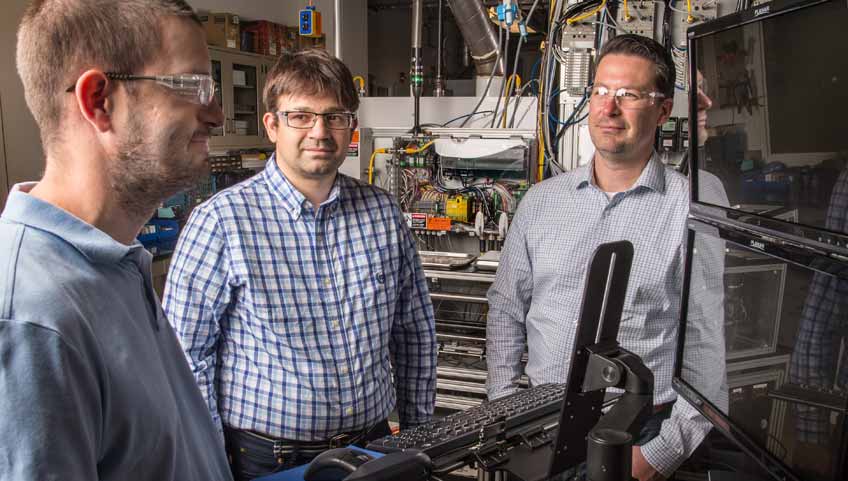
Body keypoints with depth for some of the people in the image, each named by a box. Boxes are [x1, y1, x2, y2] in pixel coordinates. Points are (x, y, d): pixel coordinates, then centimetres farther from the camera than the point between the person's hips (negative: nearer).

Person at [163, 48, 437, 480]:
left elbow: (416, 330, 6)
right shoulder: (221, 220, -15)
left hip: (373, 444, 4)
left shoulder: (383, 212, -2)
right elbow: (187, 353, -11)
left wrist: (418, 433, 7)